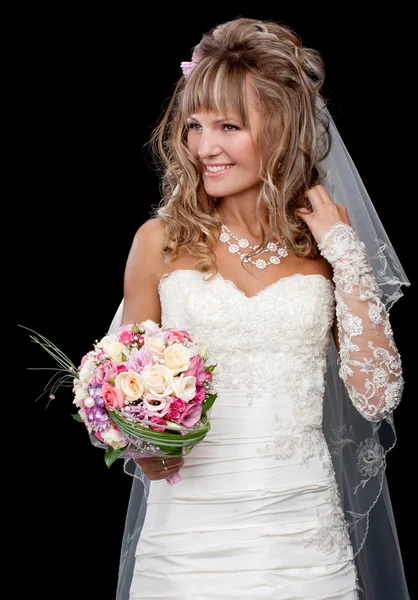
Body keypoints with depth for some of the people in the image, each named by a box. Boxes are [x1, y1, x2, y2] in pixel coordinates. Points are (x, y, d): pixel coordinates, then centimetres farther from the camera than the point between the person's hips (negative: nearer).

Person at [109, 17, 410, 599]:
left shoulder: (333, 238, 1)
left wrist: (346, 255, -10)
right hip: (187, 529, 0)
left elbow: (377, 397, -6)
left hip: (302, 528, 1)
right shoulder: (161, 241, -2)